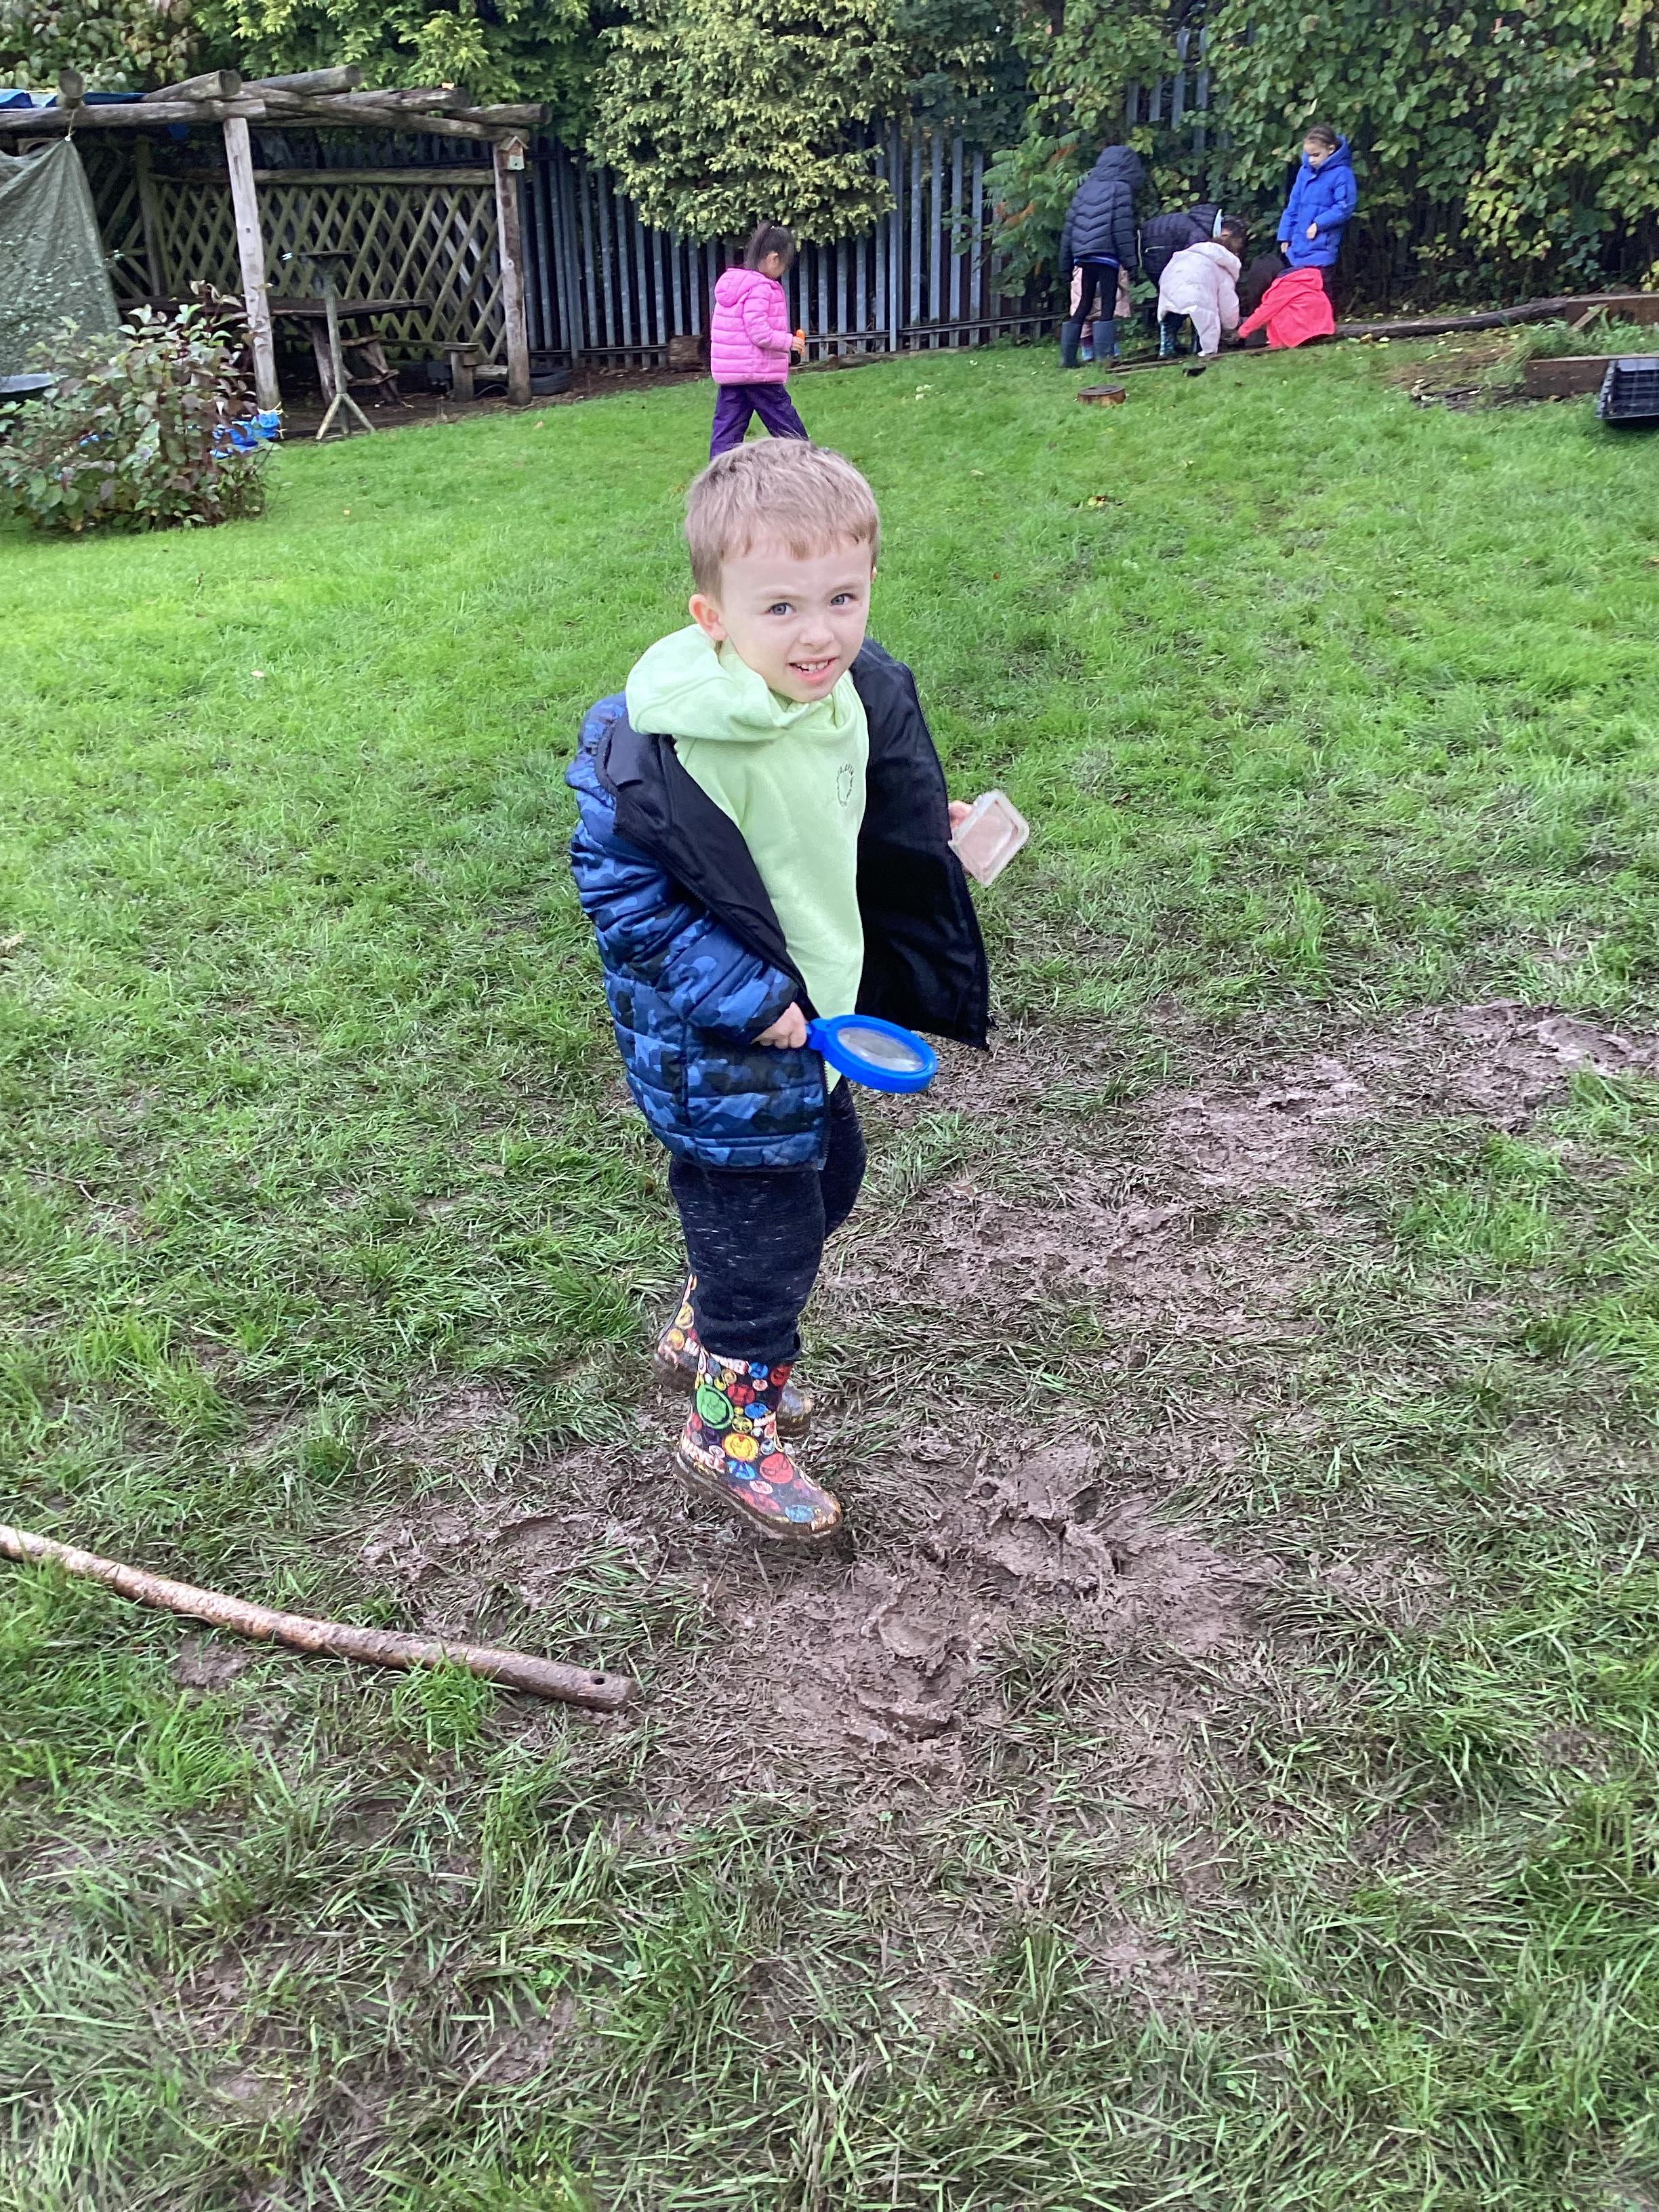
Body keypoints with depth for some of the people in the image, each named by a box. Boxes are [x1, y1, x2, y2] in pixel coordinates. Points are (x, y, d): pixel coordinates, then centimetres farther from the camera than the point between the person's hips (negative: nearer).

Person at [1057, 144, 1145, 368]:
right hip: (1106, 255, -6)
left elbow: (1069, 226, 16)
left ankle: (1067, 357, 9)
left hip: (1082, 255, 6)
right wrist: (1130, 260, -7)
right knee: (1108, 305, -4)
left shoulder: (1084, 188, 18)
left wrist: (1066, 263, 19)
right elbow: (1123, 228, -8)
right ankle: (1104, 354, -12)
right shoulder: (1121, 189, 0)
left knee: (1083, 305, 11)